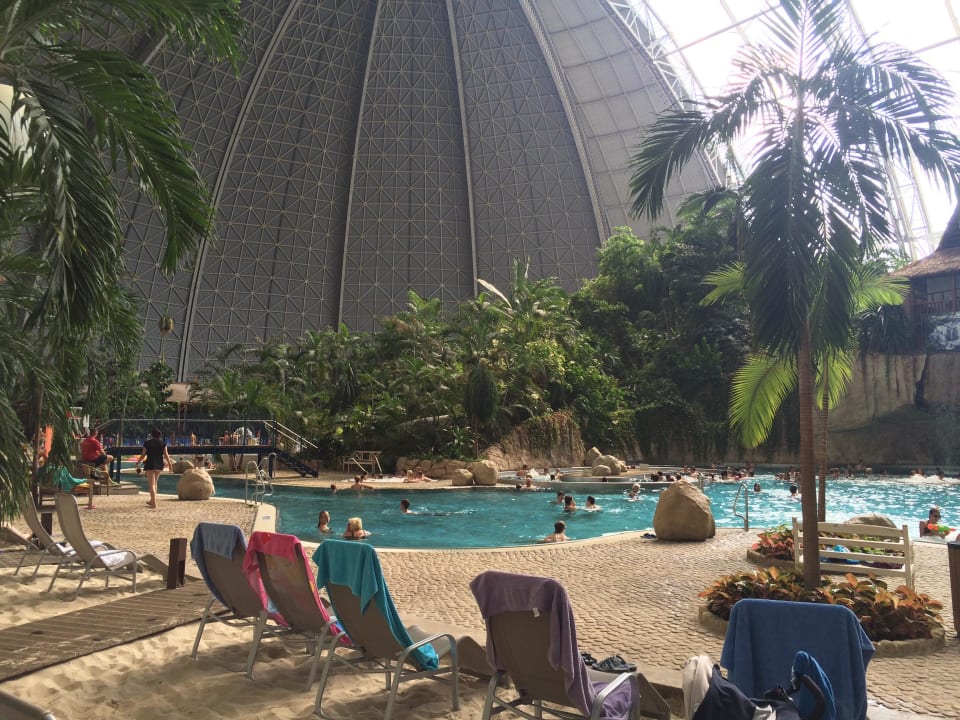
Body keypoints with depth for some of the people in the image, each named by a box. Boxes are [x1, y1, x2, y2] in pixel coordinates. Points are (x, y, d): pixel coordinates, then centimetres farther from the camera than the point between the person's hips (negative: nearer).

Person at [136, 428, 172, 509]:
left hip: (150, 464, -4)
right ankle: (152, 500, 32)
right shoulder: (162, 443, 1)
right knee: (154, 483, 22)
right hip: (159, 465, 4)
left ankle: (154, 503, -7)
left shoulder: (147, 443, -6)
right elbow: (166, 455, 1)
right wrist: (169, 463, 11)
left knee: (151, 484, -1)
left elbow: (143, 455, -1)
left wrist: (138, 463, 14)